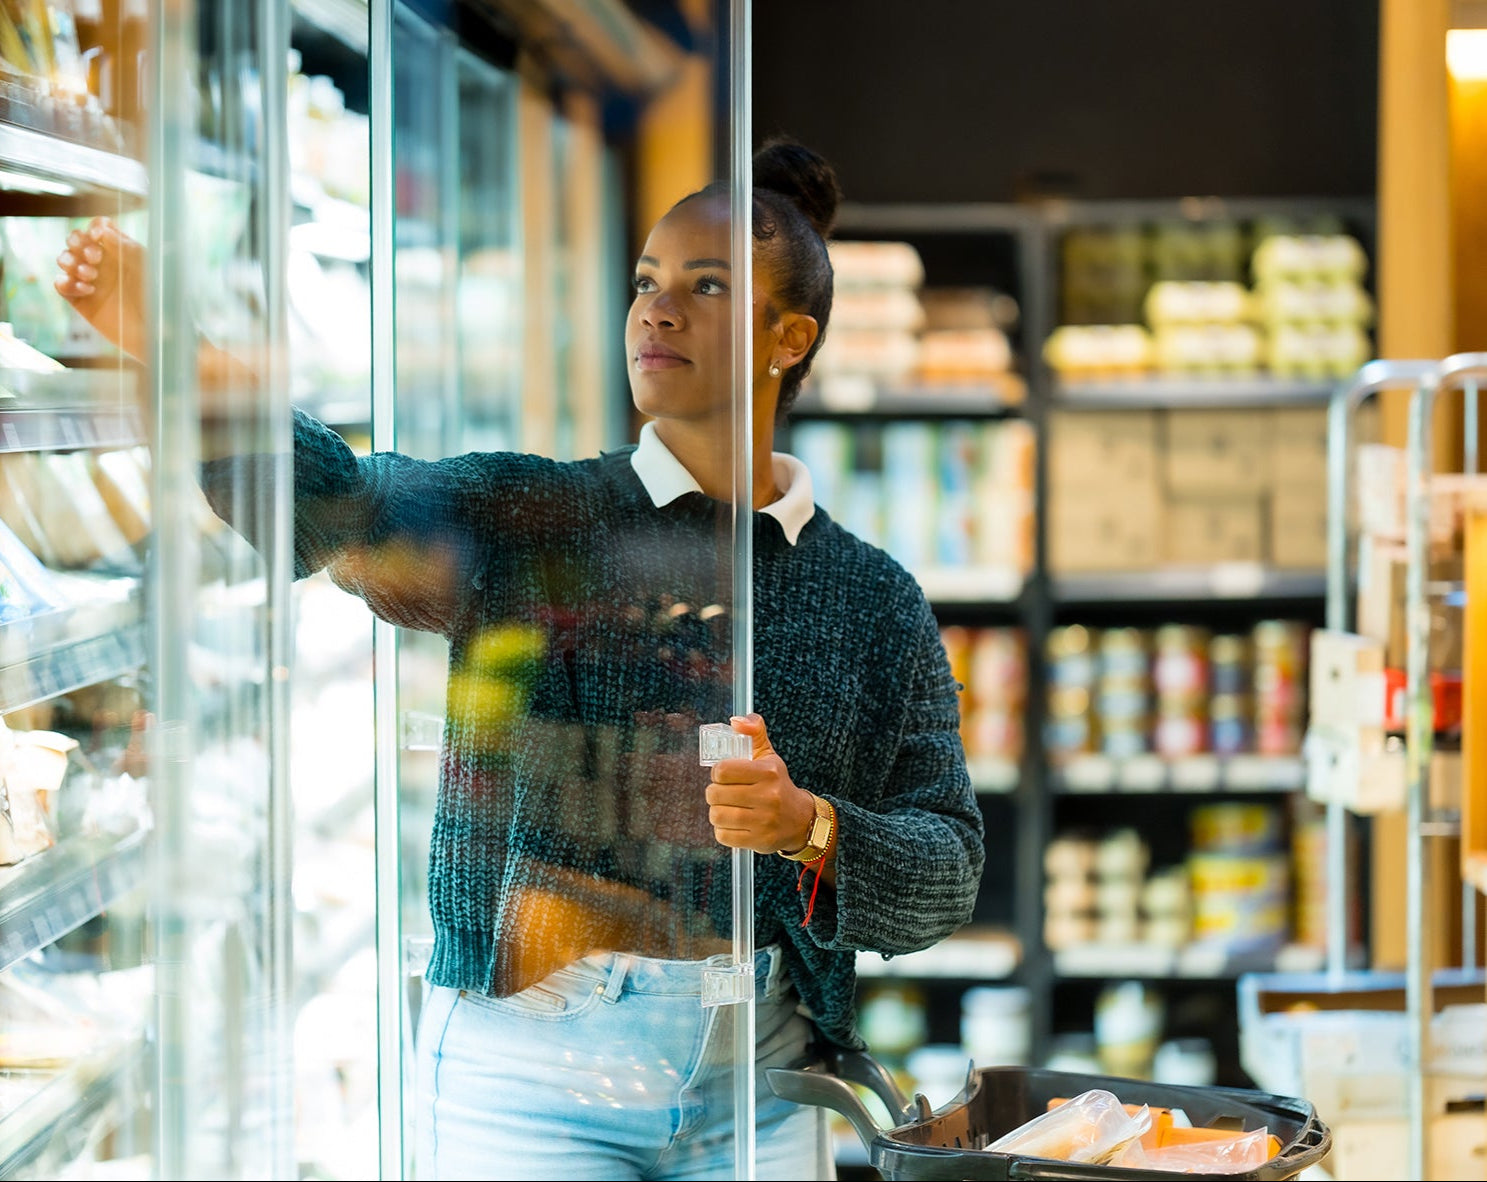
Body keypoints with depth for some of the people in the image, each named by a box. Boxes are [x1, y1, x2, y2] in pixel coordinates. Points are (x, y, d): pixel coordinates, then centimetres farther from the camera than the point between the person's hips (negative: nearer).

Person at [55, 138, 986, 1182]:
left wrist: (809, 829, -15)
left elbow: (947, 879, 5)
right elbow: (342, 507, -18)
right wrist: (173, 354, -35)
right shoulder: (526, 520, 1)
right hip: (529, 1070, -2)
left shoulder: (874, 601, 7)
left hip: (755, 1090, 2)